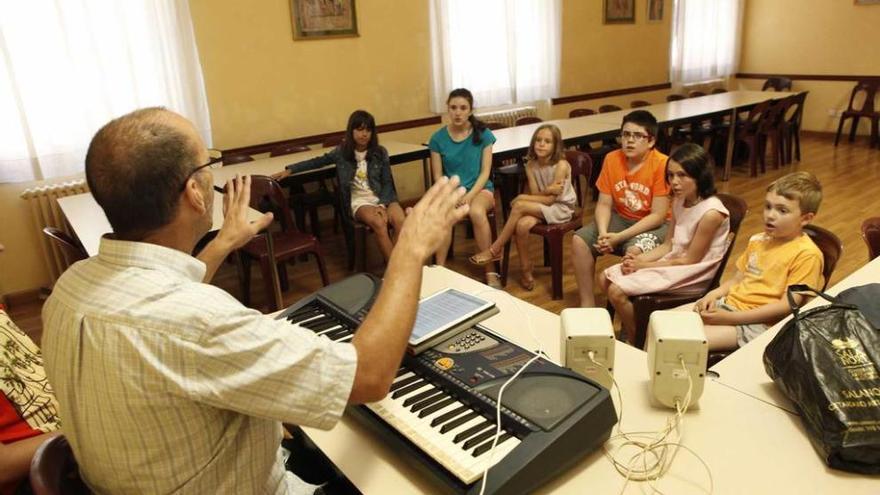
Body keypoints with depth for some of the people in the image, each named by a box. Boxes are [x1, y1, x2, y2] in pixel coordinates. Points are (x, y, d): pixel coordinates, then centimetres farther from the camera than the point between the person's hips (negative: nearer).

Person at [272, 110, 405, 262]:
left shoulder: (380, 152, 4)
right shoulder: (342, 151, 4)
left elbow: (387, 183, 3)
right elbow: (317, 161, 17)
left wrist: (382, 205, -15)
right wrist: (290, 169, 10)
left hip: (382, 197, 1)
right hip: (359, 200, -1)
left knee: (400, 221, -32)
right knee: (379, 223, -34)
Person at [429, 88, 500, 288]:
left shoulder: (483, 134, -3)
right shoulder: (438, 138, -2)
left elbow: (485, 172, -4)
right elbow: (438, 176, 1)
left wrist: (470, 195, -18)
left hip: (480, 188, -1)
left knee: (477, 212, -36)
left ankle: (490, 271, -25)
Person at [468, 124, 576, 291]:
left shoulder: (561, 165, -19)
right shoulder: (531, 165, -3)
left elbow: (550, 199, -19)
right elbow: (535, 195, -6)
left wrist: (522, 198, -18)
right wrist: (547, 190, -25)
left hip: (561, 207, -5)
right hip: (541, 206, 5)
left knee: (519, 205, -26)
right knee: (522, 225, -28)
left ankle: (495, 250, -15)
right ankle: (525, 269, -9)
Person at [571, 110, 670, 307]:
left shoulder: (662, 165, -21)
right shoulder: (612, 159, -5)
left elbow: (658, 216, -21)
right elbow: (604, 204, -3)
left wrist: (619, 237, -27)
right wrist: (603, 233, -23)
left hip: (655, 224, -5)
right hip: (620, 218, 5)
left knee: (634, 251, -35)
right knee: (579, 240, -14)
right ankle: (587, 304, -4)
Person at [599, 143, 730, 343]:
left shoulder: (711, 212, -24)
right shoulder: (679, 201, 2)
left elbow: (690, 260, -19)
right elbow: (668, 245, 6)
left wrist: (643, 265, -16)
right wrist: (637, 259, -12)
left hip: (692, 272, -8)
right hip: (673, 260, 8)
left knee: (617, 291, -17)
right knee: (605, 279, 1)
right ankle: (628, 329, 16)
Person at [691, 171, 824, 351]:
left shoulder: (807, 254, -9)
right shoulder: (758, 240, 14)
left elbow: (786, 305, -15)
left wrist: (731, 318, -20)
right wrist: (714, 294, -1)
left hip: (757, 323, -7)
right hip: (727, 304, 7)